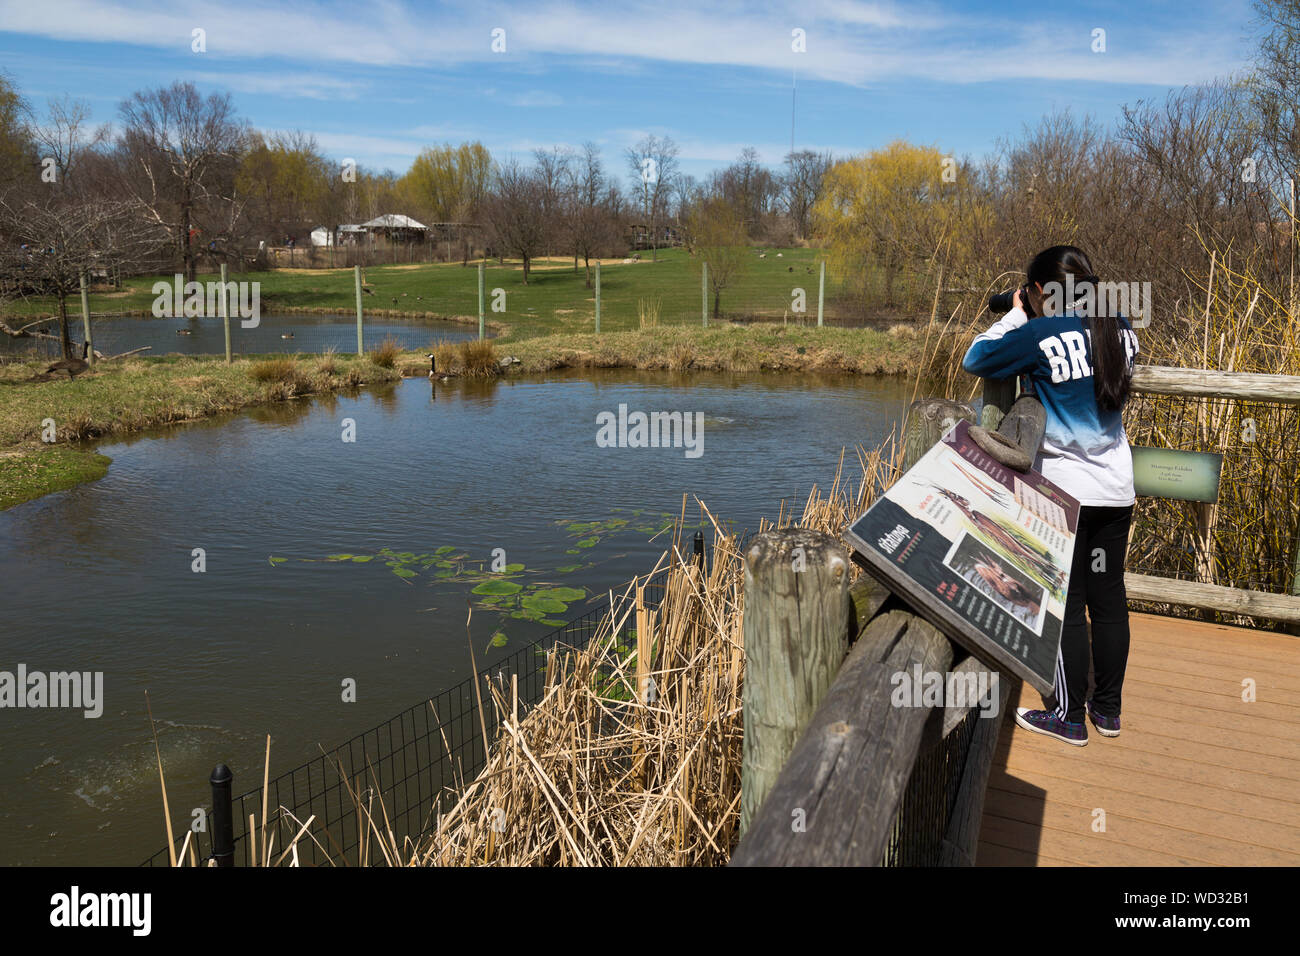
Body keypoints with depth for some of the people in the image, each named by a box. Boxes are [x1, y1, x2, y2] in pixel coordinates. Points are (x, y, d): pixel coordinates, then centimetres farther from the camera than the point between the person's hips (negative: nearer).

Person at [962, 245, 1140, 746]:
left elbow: (975, 360, -5)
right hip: (1117, 492, 6)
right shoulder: (1121, 332, 4)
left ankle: (1070, 718, 12)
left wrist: (1014, 316, 8)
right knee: (1110, 599, 13)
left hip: (1065, 494, -6)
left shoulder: (1041, 336, -15)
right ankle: (1108, 709, 25)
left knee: (1066, 605, 3)